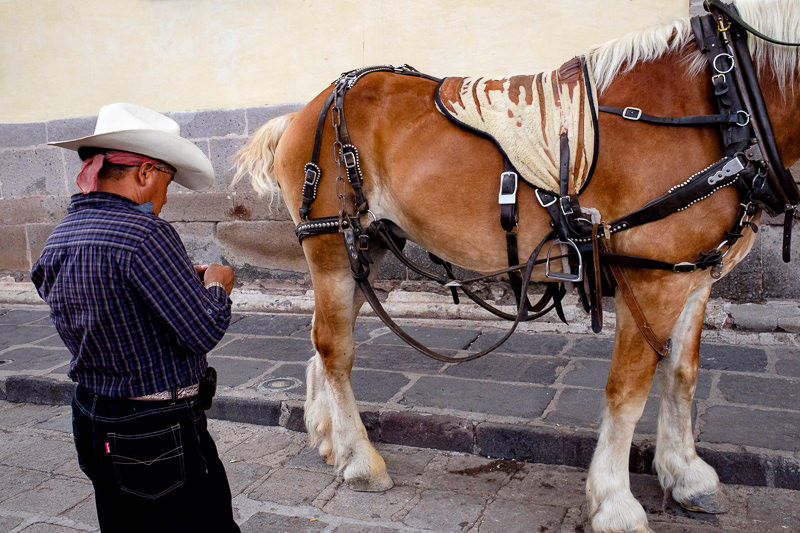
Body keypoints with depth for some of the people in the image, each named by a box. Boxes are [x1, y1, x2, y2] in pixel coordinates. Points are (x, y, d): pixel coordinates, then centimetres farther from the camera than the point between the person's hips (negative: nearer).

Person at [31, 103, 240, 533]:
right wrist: (216, 286, -3)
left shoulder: (57, 240, 3)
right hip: (161, 433, -8)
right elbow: (204, 331, -23)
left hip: (91, 422, 9)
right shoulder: (145, 233, -23)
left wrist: (186, 277, 10)